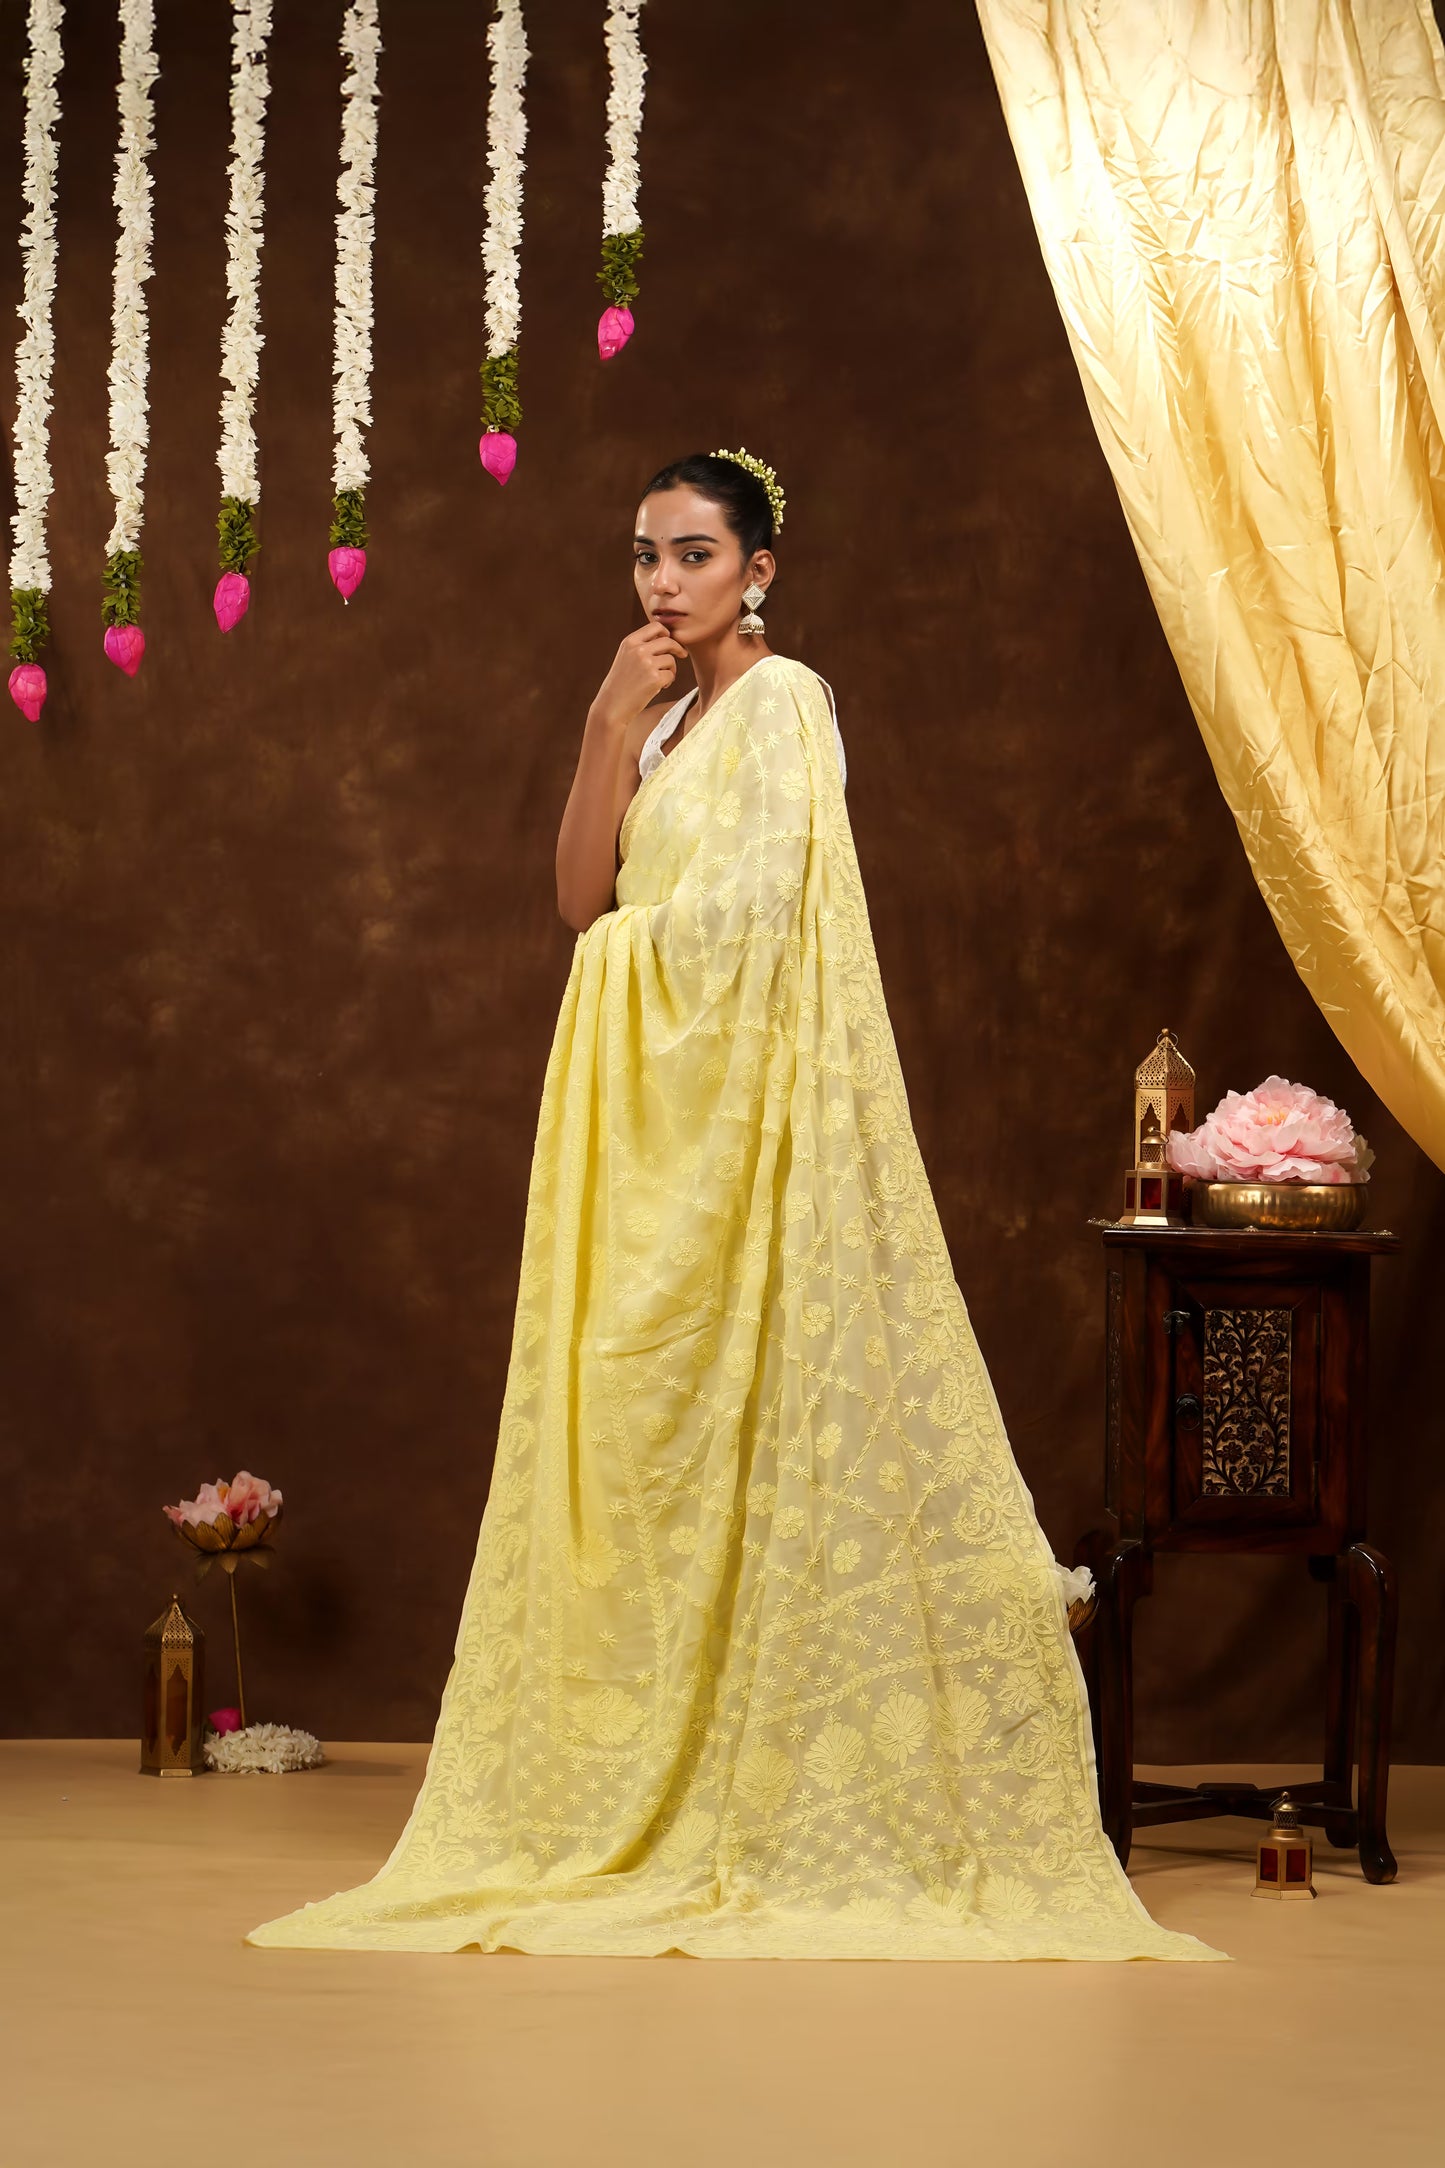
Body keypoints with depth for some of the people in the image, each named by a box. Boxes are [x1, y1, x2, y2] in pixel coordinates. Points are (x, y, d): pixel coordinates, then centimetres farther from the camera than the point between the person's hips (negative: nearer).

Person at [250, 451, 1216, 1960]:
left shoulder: (779, 703, -8)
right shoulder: (667, 715, 18)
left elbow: (738, 924, -17)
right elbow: (585, 900, 8)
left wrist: (626, 939, -1)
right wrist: (610, 727, 0)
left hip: (744, 1123, -9)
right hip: (652, 1118, 9)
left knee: (748, 1433, -7)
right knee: (645, 1435, 6)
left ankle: (788, 1805, -2)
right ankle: (664, 1788, 10)